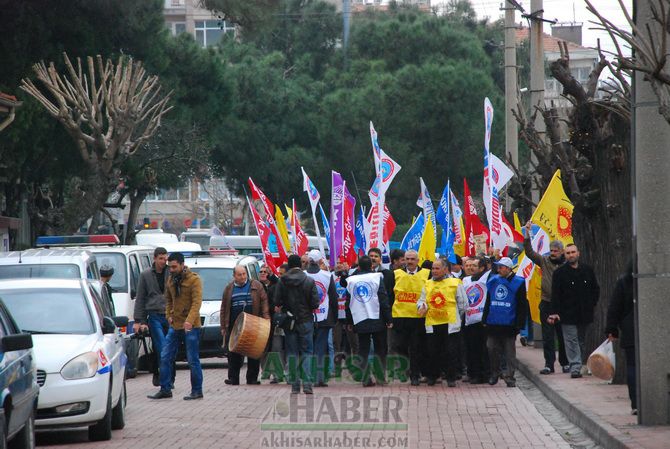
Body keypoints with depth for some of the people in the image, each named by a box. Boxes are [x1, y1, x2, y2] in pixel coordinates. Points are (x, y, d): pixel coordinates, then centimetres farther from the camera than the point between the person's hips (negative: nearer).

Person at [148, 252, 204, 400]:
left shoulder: (194, 279, -11)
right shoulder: (171, 280, 10)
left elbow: (197, 302, -20)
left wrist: (189, 321, -32)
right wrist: (168, 315, 7)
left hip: (190, 326, -7)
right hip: (175, 326, 7)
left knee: (193, 360, -1)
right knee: (165, 357, 5)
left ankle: (197, 391, 8)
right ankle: (165, 389, 12)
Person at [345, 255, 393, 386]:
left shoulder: (351, 281, 5)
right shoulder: (377, 278, -4)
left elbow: (348, 302, 9)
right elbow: (384, 299, -6)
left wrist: (349, 321, 16)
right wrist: (388, 319, -2)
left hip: (360, 321, 2)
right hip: (377, 320, -2)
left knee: (363, 351, 5)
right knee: (380, 351, 8)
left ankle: (365, 379, 0)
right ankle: (380, 377, 4)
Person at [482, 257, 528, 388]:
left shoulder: (518, 283, -5)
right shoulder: (493, 281, 9)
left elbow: (522, 306, -5)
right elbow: (488, 302, 16)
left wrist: (519, 324, -10)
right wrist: (485, 320, 10)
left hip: (509, 324, -4)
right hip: (493, 323, 4)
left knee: (509, 351, 2)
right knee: (491, 348, 5)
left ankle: (509, 377, 6)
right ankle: (494, 373, 20)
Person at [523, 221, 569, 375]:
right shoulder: (544, 261, 5)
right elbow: (529, 252, -2)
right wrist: (527, 235, -11)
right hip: (547, 303, 2)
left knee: (563, 335, 7)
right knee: (547, 336, 3)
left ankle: (565, 363, 18)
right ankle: (549, 364, 6)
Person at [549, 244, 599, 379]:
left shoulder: (587, 270, 8)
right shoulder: (560, 272, -2)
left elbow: (596, 289, 18)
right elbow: (555, 295, -5)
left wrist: (592, 304, 7)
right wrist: (555, 312, -13)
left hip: (585, 313, 4)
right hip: (568, 314, -4)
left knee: (581, 341, 10)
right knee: (571, 341, -9)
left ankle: (577, 365, 19)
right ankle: (575, 367, -13)